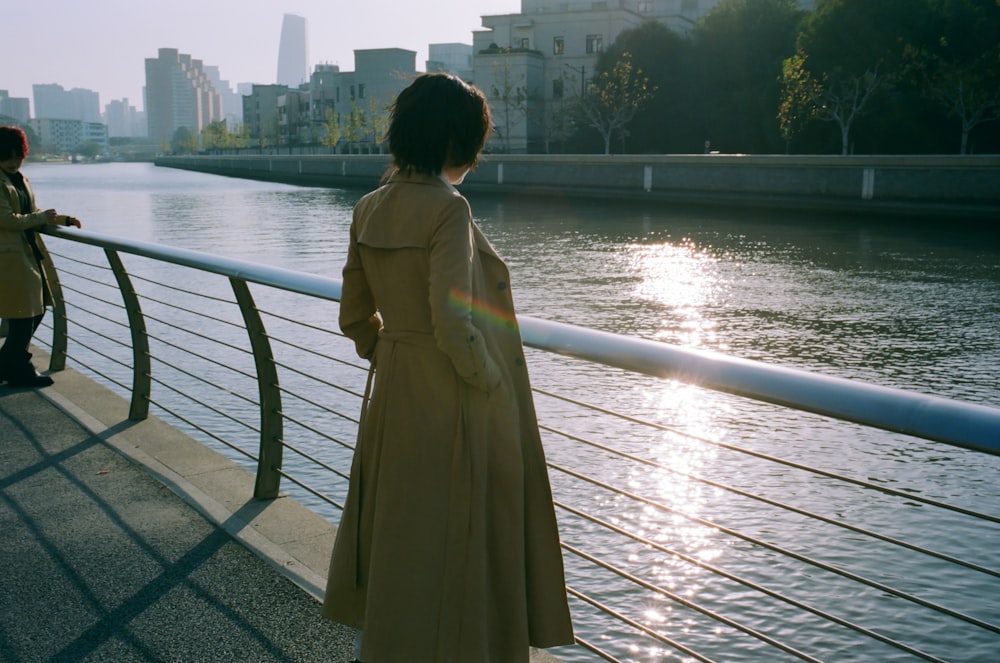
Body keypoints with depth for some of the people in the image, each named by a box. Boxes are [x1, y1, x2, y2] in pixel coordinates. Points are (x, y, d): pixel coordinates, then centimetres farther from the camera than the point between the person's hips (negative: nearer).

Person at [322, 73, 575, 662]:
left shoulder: (370, 209, 4)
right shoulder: (447, 209, -19)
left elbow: (356, 317, 9)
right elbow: (452, 326, -25)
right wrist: (495, 387, -11)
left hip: (394, 399, 8)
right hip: (452, 405, -8)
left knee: (396, 539, 22)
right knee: (448, 543, 7)